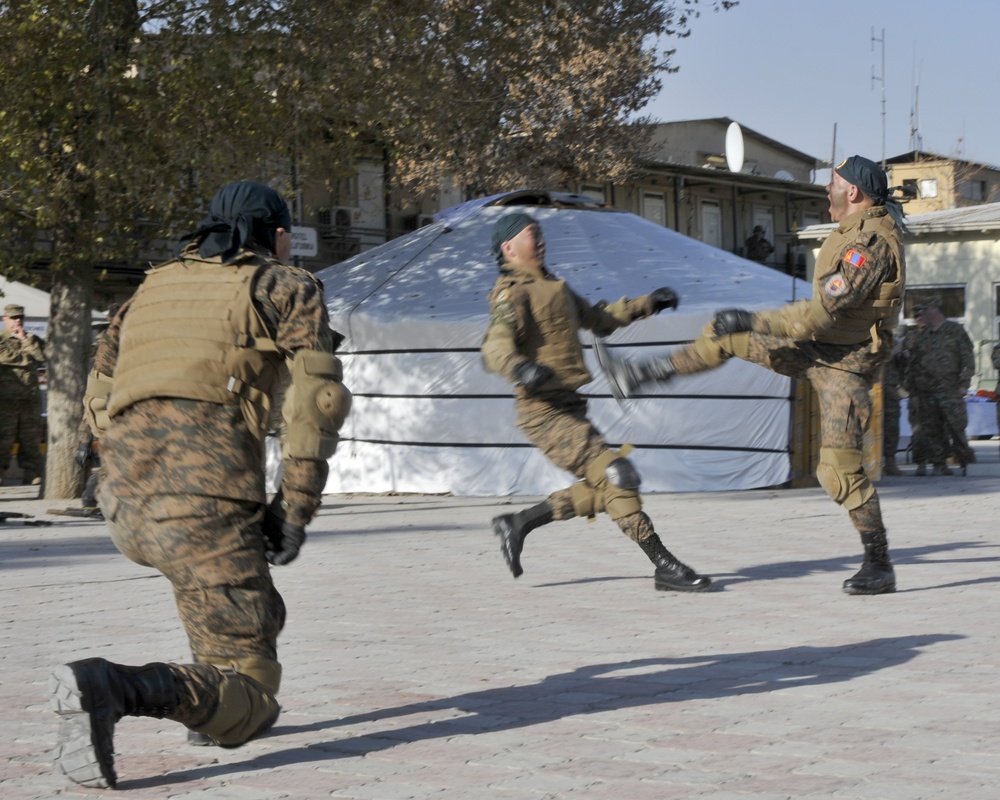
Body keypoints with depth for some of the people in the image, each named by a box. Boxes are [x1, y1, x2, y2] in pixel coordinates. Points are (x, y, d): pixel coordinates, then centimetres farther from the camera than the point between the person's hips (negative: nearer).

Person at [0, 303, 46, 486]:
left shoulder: (31, 340, 18)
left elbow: (42, 356, 1)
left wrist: (25, 340, -3)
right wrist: (27, 357, -6)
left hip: (30, 398, 5)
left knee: (31, 440, 6)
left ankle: (33, 478, 9)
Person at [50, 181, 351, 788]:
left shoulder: (154, 288, 28)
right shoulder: (288, 287, 13)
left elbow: (99, 400, 25)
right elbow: (320, 396, -1)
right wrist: (296, 510, 1)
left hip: (126, 508, 7)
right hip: (207, 497, -6)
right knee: (248, 703, -5)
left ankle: (217, 708, 25)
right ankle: (110, 691, -31)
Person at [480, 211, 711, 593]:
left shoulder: (554, 287, 21)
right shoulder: (512, 291, -9)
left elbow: (597, 319, 37)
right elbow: (495, 345, -25)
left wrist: (647, 304, 33)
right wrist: (519, 367, -46)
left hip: (569, 407, 10)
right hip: (544, 412, -10)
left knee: (604, 489, 9)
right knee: (616, 474, -16)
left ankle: (518, 523, 18)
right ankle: (665, 566, -14)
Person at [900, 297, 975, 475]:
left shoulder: (956, 331, 5)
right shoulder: (917, 337, 13)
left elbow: (967, 359, 2)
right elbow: (911, 365, 15)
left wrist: (963, 384, -6)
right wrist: (912, 391, 9)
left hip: (950, 391, -4)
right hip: (925, 392, 4)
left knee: (955, 427, -6)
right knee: (931, 429, 2)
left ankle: (965, 462, 6)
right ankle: (940, 463, 8)